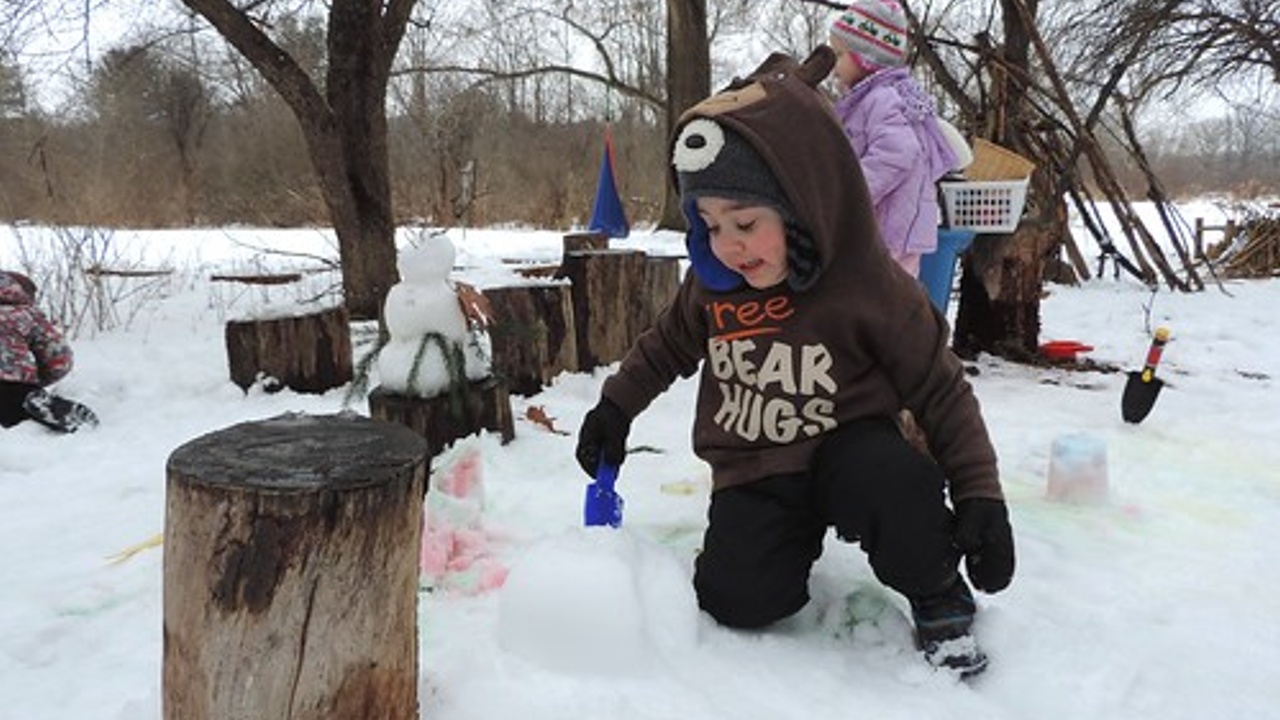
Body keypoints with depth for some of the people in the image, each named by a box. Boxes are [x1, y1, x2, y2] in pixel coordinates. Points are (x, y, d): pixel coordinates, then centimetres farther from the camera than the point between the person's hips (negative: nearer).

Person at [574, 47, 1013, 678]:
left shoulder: (872, 289, -17)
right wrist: (615, 407, 10)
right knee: (739, 601, -18)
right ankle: (799, 534, 18)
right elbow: (669, 343, 16)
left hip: (846, 454, -3)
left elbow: (942, 391, -9)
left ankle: (939, 598, -5)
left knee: (895, 479, -37)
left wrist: (979, 495, -14)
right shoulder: (711, 282, -6)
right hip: (752, 473, 3)